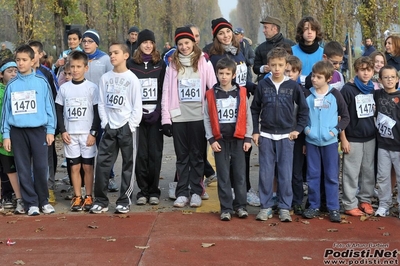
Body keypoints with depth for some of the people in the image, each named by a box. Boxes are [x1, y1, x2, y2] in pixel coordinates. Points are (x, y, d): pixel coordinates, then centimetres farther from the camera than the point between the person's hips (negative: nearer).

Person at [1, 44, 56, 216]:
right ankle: (31, 203, 13)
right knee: (23, 170, 4)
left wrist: (50, 130, -2)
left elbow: (49, 107, 2)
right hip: (17, 132, 2)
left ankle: (43, 200, 15)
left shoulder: (41, 82, 1)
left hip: (38, 130, -2)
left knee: (41, 167, 0)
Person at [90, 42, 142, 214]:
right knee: (102, 163, 1)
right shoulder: (105, 78, 7)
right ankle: (100, 201, 10)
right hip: (109, 128, 3)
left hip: (127, 127, -3)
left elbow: (137, 106, -5)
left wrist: (131, 125, -11)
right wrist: (105, 123, -2)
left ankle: (124, 201, 12)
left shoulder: (132, 78, -3)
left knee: (128, 165, 3)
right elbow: (101, 103, 9)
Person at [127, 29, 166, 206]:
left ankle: (154, 191, 7)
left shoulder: (160, 64, 9)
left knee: (155, 153, -1)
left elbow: (165, 90, 5)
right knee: (141, 153, -2)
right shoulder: (131, 64, 8)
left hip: (155, 114, 0)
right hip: (138, 115, 0)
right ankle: (143, 190, 7)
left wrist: (158, 110, -9)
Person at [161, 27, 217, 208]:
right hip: (178, 117, 2)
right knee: (182, 156, 7)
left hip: (198, 116, -1)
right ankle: (182, 192, 12)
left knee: (197, 155, 6)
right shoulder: (172, 65, 8)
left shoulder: (203, 62, 3)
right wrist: (165, 118, -2)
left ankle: (196, 192, 12)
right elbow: (166, 92, 4)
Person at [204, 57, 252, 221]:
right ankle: (226, 208, 9)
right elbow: (207, 118, 2)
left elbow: (247, 116, 4)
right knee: (223, 175, 3)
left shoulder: (241, 93, 3)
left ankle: (240, 206, 16)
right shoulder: (211, 94, 2)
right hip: (220, 139, 0)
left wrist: (248, 138, -1)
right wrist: (211, 139, -4)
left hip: (238, 139, 0)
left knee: (240, 174, 5)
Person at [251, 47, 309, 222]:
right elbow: (255, 109, 7)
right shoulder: (262, 85, 1)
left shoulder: (293, 86, -1)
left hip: (286, 136, -1)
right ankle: (266, 206, 13)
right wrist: (255, 131, 2)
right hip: (266, 136, 1)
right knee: (265, 173, 3)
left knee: (285, 174, 2)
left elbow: (303, 109, 6)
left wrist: (298, 129, 0)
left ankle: (285, 208, 11)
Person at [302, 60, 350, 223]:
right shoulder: (307, 95, 2)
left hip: (330, 141, -1)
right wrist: (305, 128, -5)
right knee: (313, 175, 8)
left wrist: (336, 130, -9)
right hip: (311, 141, 1)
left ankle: (333, 208, 10)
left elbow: (345, 116, 3)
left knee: (331, 175, 3)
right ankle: (314, 206, 18)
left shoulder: (335, 95, -2)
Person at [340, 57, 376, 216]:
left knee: (369, 171, 11)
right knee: (352, 173, 1)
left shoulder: (374, 90, 7)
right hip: (353, 139, -5)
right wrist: (343, 139, -12)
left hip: (371, 138, 5)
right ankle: (350, 205, 9)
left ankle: (365, 200, 25)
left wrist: (376, 132, 10)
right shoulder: (348, 89, -9)